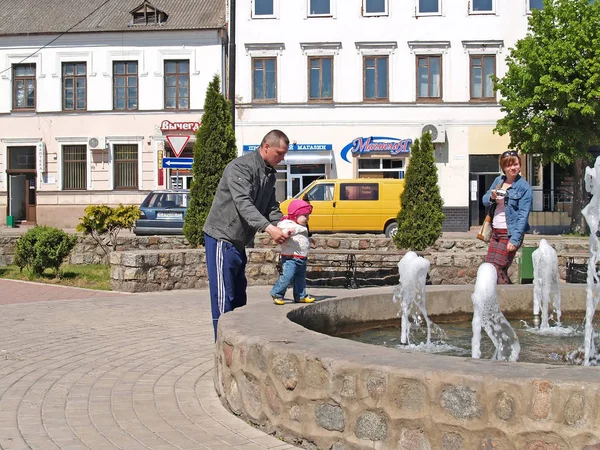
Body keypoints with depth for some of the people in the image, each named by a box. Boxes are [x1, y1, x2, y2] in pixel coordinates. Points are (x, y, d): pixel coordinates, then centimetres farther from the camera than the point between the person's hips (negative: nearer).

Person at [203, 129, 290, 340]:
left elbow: (271, 208, 12)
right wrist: (268, 228, -40)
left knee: (239, 296, 14)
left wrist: (283, 227, -9)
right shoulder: (241, 167, -18)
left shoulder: (269, 174, 12)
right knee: (224, 298, -8)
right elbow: (243, 203, -30)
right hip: (222, 238, -10)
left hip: (239, 242, 10)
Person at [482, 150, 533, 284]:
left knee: (498, 270, -11)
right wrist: (491, 197, -10)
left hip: (510, 232, -7)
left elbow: (523, 216, -14)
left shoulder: (524, 187, -9)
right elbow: (485, 200, 15)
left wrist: (514, 240, -21)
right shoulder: (498, 180, 10)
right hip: (495, 231, 7)